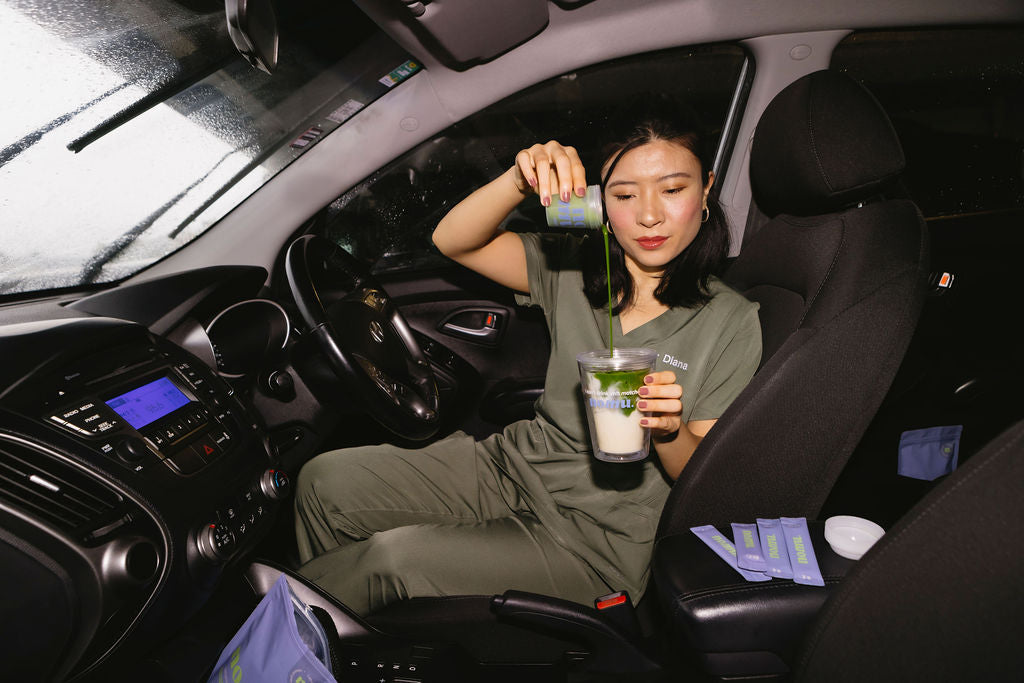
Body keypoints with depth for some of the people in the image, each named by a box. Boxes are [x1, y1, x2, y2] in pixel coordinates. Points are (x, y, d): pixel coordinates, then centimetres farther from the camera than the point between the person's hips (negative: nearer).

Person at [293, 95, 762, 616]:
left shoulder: (732, 324, -8)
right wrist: (523, 180, -27)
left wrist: (668, 431, -29)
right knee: (325, 481, -8)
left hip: (601, 537, -4)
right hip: (518, 461, 4)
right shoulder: (575, 268, 0)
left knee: (393, 558, -22)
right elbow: (453, 241, -9)